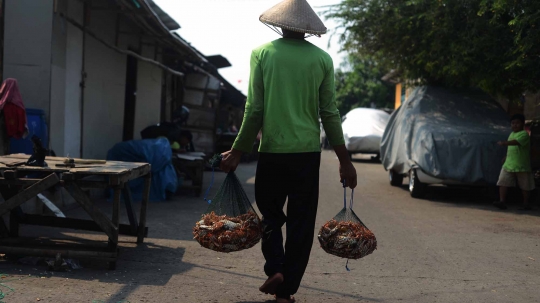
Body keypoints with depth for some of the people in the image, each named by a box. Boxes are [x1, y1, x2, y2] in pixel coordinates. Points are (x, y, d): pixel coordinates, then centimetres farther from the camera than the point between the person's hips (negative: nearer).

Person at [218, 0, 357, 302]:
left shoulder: (263, 53, -1)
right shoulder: (322, 59, 2)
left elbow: (254, 110, -4)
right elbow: (330, 113, 3)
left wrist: (237, 152, 4)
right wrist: (345, 160, 9)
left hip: (273, 150, -1)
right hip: (307, 152, 1)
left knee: (271, 214, 18)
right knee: (301, 222, 8)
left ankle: (275, 268, -1)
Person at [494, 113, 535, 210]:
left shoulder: (524, 134, -12)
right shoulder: (512, 134, 13)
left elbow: (516, 142, -31)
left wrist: (505, 143, -42)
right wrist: (506, 156, 25)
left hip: (522, 166, -6)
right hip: (509, 165, 6)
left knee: (525, 186, 6)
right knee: (503, 182, -7)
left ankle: (526, 204, 19)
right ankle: (502, 201, -9)